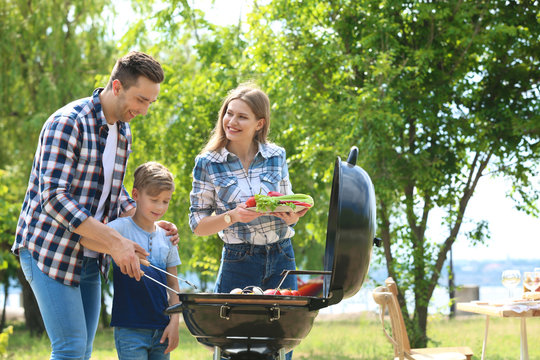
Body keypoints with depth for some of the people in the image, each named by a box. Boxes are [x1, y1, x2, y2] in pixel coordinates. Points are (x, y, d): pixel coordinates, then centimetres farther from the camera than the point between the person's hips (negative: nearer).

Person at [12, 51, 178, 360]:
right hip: (50, 250, -8)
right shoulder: (67, 123, -17)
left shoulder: (123, 132, 10)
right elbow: (53, 197, -25)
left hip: (90, 257, 8)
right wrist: (115, 241, -28)